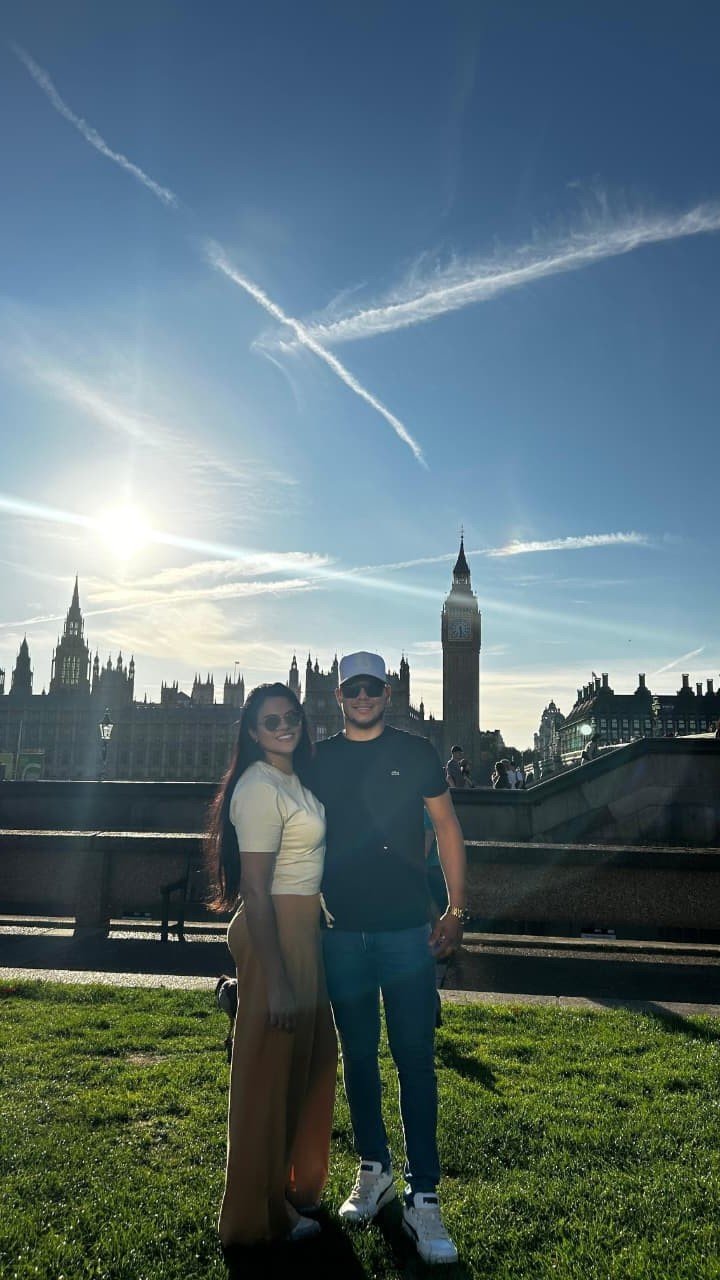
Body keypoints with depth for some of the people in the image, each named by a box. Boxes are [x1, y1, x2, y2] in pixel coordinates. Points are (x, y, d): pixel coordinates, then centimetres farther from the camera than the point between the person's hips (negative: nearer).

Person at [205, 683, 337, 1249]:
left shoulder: (293, 780, 10)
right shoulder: (259, 787, -19)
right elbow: (255, 891, -21)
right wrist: (277, 980, -21)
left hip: (305, 927, 10)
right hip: (275, 934, -10)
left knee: (309, 1060, 21)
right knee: (271, 1071, 6)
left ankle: (294, 1184, 41)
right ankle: (261, 1216, 26)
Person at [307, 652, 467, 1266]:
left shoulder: (415, 753, -1)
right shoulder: (319, 760, 4)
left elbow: (448, 829, 2)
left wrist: (457, 910, -3)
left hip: (407, 931, -2)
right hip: (341, 932, 2)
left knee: (415, 1060, 1)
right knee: (359, 1056, 14)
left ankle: (423, 1198, 11)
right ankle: (374, 1171, 32)